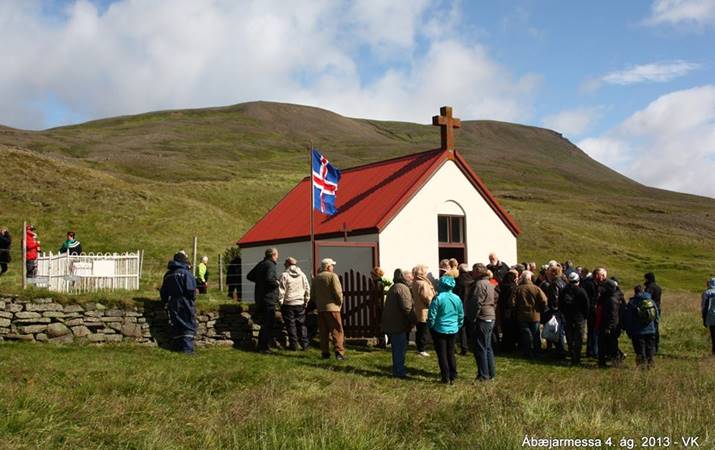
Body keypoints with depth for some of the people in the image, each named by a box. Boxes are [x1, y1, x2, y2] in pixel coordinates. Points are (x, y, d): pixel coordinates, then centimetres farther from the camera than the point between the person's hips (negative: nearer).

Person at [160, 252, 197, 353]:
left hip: (173, 305, 6)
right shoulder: (186, 273, -10)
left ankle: (178, 347, 11)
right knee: (189, 326, -1)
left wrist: (166, 301, 28)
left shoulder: (168, 275, 11)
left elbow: (163, 292, 16)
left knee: (176, 326, 11)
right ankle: (187, 348, -8)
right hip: (185, 303, -6)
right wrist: (193, 298, 0)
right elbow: (191, 290, -17)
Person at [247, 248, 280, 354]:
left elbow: (249, 276, 21)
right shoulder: (270, 265, -14)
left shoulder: (260, 264, 14)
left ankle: (261, 346, 22)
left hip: (259, 298, 9)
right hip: (269, 298, -9)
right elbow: (269, 278, -30)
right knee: (269, 324, -3)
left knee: (265, 323, 17)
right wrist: (277, 283, -13)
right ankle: (265, 347, -2)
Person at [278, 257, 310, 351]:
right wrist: (306, 301, 14)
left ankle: (293, 345, 4)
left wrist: (280, 302, 0)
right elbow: (307, 289, 6)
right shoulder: (302, 275, 4)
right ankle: (304, 344, 8)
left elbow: (281, 291, -9)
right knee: (301, 324, 10)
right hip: (300, 304, 3)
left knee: (291, 325, 3)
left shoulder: (284, 275, -8)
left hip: (288, 304, -3)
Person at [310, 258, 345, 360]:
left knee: (323, 332, 10)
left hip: (320, 309, 6)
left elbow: (312, 295, 14)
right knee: (337, 331, -4)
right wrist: (340, 303, -1)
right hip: (332, 307, -6)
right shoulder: (332, 276, -6)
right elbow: (338, 292, -14)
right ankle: (339, 352, -11)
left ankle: (325, 353, 9)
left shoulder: (316, 278, 13)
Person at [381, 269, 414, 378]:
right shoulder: (402, 288, -16)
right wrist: (412, 320, -11)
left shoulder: (393, 287, 17)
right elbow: (406, 307, -22)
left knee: (397, 348, 18)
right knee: (400, 348, -2)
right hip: (398, 324, -10)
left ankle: (398, 370, 25)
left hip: (391, 324, 10)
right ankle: (399, 372, 4)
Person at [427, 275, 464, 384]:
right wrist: (458, 326, 21)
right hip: (453, 330, 5)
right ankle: (453, 377, 17)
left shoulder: (438, 298, -15)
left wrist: (430, 326, 3)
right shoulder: (457, 299, 1)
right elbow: (461, 315, 10)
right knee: (451, 353, 15)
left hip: (440, 330, -4)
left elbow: (432, 316, -12)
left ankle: (446, 378, 7)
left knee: (442, 354, 5)